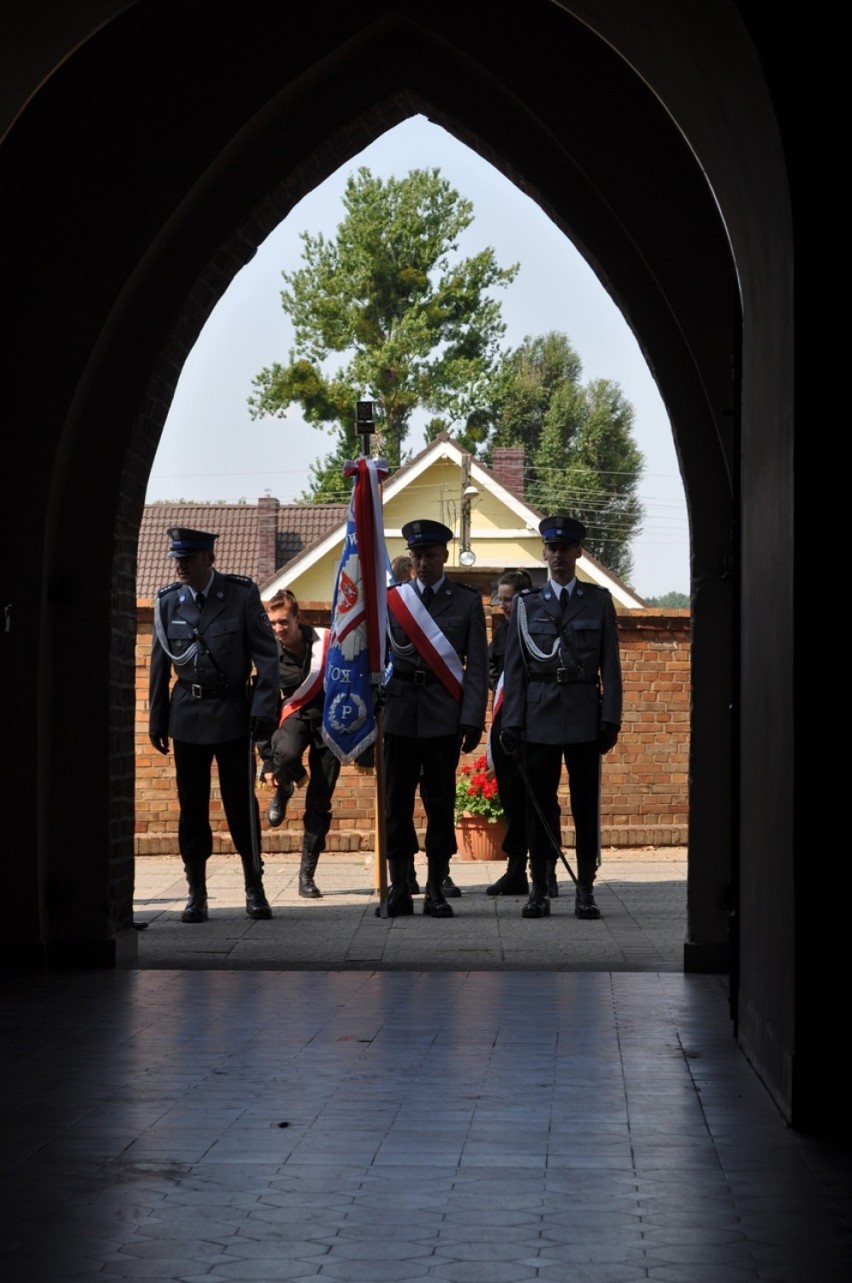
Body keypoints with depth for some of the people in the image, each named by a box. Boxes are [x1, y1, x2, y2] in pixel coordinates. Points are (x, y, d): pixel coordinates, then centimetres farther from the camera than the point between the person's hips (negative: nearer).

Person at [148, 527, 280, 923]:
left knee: (241, 802, 1)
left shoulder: (242, 594, -5)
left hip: (233, 714, -2)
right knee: (192, 806, 4)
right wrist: (157, 720, 8)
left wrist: (264, 708, -12)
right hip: (188, 715, 2)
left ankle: (254, 889, 11)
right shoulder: (168, 602, 3)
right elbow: (159, 665, 9)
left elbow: (266, 655, -4)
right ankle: (196, 894, 11)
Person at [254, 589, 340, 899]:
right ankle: (283, 791, -1)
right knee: (287, 752, -37)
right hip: (296, 714, 0)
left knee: (319, 803, -1)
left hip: (330, 720, 0)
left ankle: (307, 874, 8)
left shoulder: (327, 642, -11)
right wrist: (267, 760, 0)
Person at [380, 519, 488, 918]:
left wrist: (472, 719, -7)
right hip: (400, 713, 1)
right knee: (396, 802, 2)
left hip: (444, 716, -1)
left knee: (441, 803, 2)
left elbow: (477, 665, 1)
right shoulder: (391, 599, 8)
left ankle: (436, 889, 9)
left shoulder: (467, 601, 5)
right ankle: (399, 888, 7)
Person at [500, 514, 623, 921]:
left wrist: (611, 718, -2)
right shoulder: (526, 603, 9)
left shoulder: (598, 601, 8)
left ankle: (585, 890, 6)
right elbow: (514, 668, 7)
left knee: (586, 804, 1)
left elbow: (610, 665, 6)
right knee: (539, 805, 3)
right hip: (539, 716, 0)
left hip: (584, 717, 0)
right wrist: (511, 722, -1)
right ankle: (538, 890, 8)